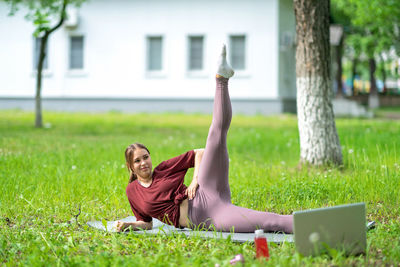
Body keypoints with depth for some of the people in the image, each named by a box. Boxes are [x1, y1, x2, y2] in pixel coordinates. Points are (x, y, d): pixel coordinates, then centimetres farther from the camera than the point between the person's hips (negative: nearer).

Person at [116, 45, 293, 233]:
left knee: (217, 133, -12)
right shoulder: (132, 191, 14)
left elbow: (199, 153, 16)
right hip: (199, 223, -2)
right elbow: (146, 223, 21)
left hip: (205, 196, 2)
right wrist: (129, 225, 1)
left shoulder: (165, 169, 12)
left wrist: (195, 180, 1)